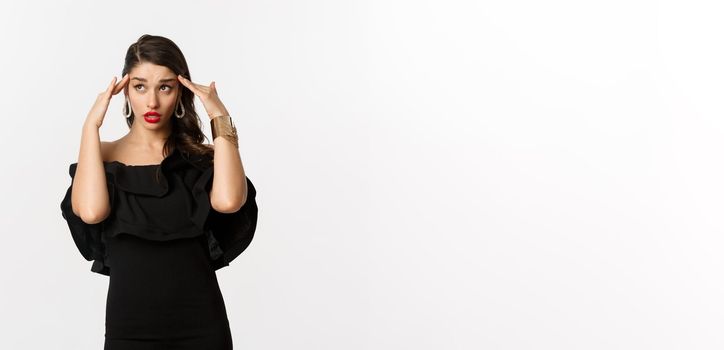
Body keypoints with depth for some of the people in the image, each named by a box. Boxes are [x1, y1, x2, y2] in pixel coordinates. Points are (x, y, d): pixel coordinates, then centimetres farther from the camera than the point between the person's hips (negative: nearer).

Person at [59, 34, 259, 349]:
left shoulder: (201, 157, 3)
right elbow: (91, 211, -19)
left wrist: (221, 119, -12)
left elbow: (229, 201, -19)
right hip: (130, 324, -1)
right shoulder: (103, 156, 3)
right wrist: (91, 125, -12)